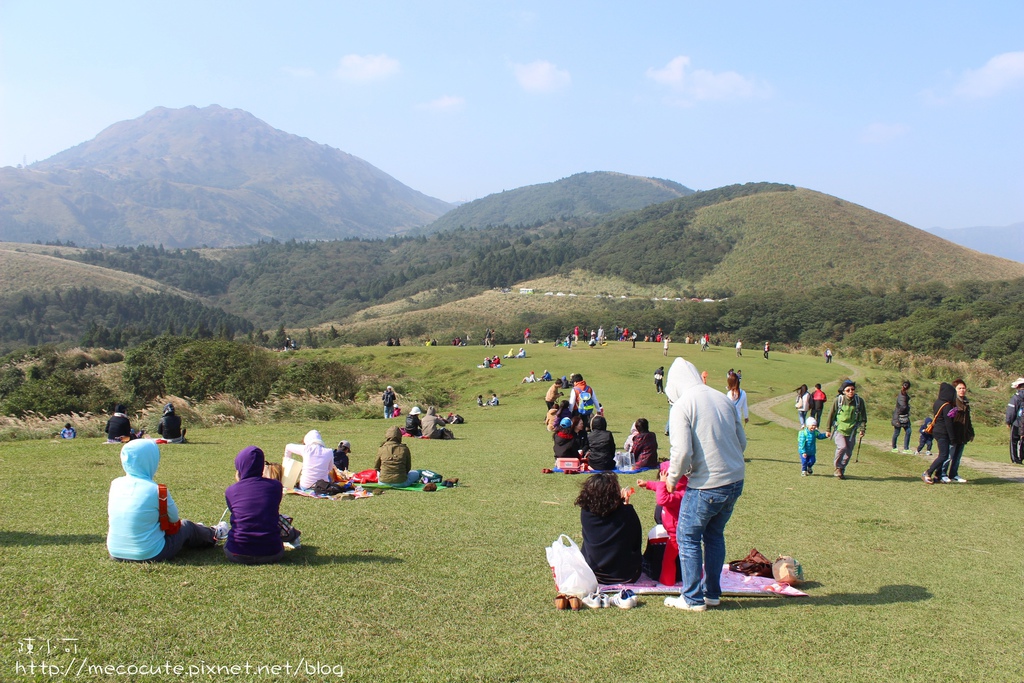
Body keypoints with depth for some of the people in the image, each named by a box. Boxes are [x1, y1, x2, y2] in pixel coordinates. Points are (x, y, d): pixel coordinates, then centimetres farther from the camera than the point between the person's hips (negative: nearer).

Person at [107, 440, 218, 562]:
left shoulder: (115, 484, -5)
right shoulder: (157, 491, -21)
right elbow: (174, 518, -5)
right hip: (150, 555, -6)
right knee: (186, 526, 20)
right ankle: (211, 536, 52)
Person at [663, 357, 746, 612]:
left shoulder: (682, 406, -12)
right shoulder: (723, 399, 6)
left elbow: (682, 451, -19)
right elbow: (742, 441, 11)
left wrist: (672, 478, -2)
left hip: (706, 486, -7)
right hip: (735, 481, 7)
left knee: (688, 538, 9)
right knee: (714, 536, 21)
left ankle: (693, 599, 14)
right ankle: (712, 593, 28)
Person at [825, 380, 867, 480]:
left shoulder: (859, 401, -1)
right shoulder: (838, 400, -6)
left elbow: (863, 417, 8)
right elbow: (831, 415, 3)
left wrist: (862, 429, -2)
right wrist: (828, 429, 5)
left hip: (851, 431, 3)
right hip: (839, 429, -3)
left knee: (848, 452, 5)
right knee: (842, 447, -22)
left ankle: (841, 471, 24)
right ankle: (838, 468, -1)